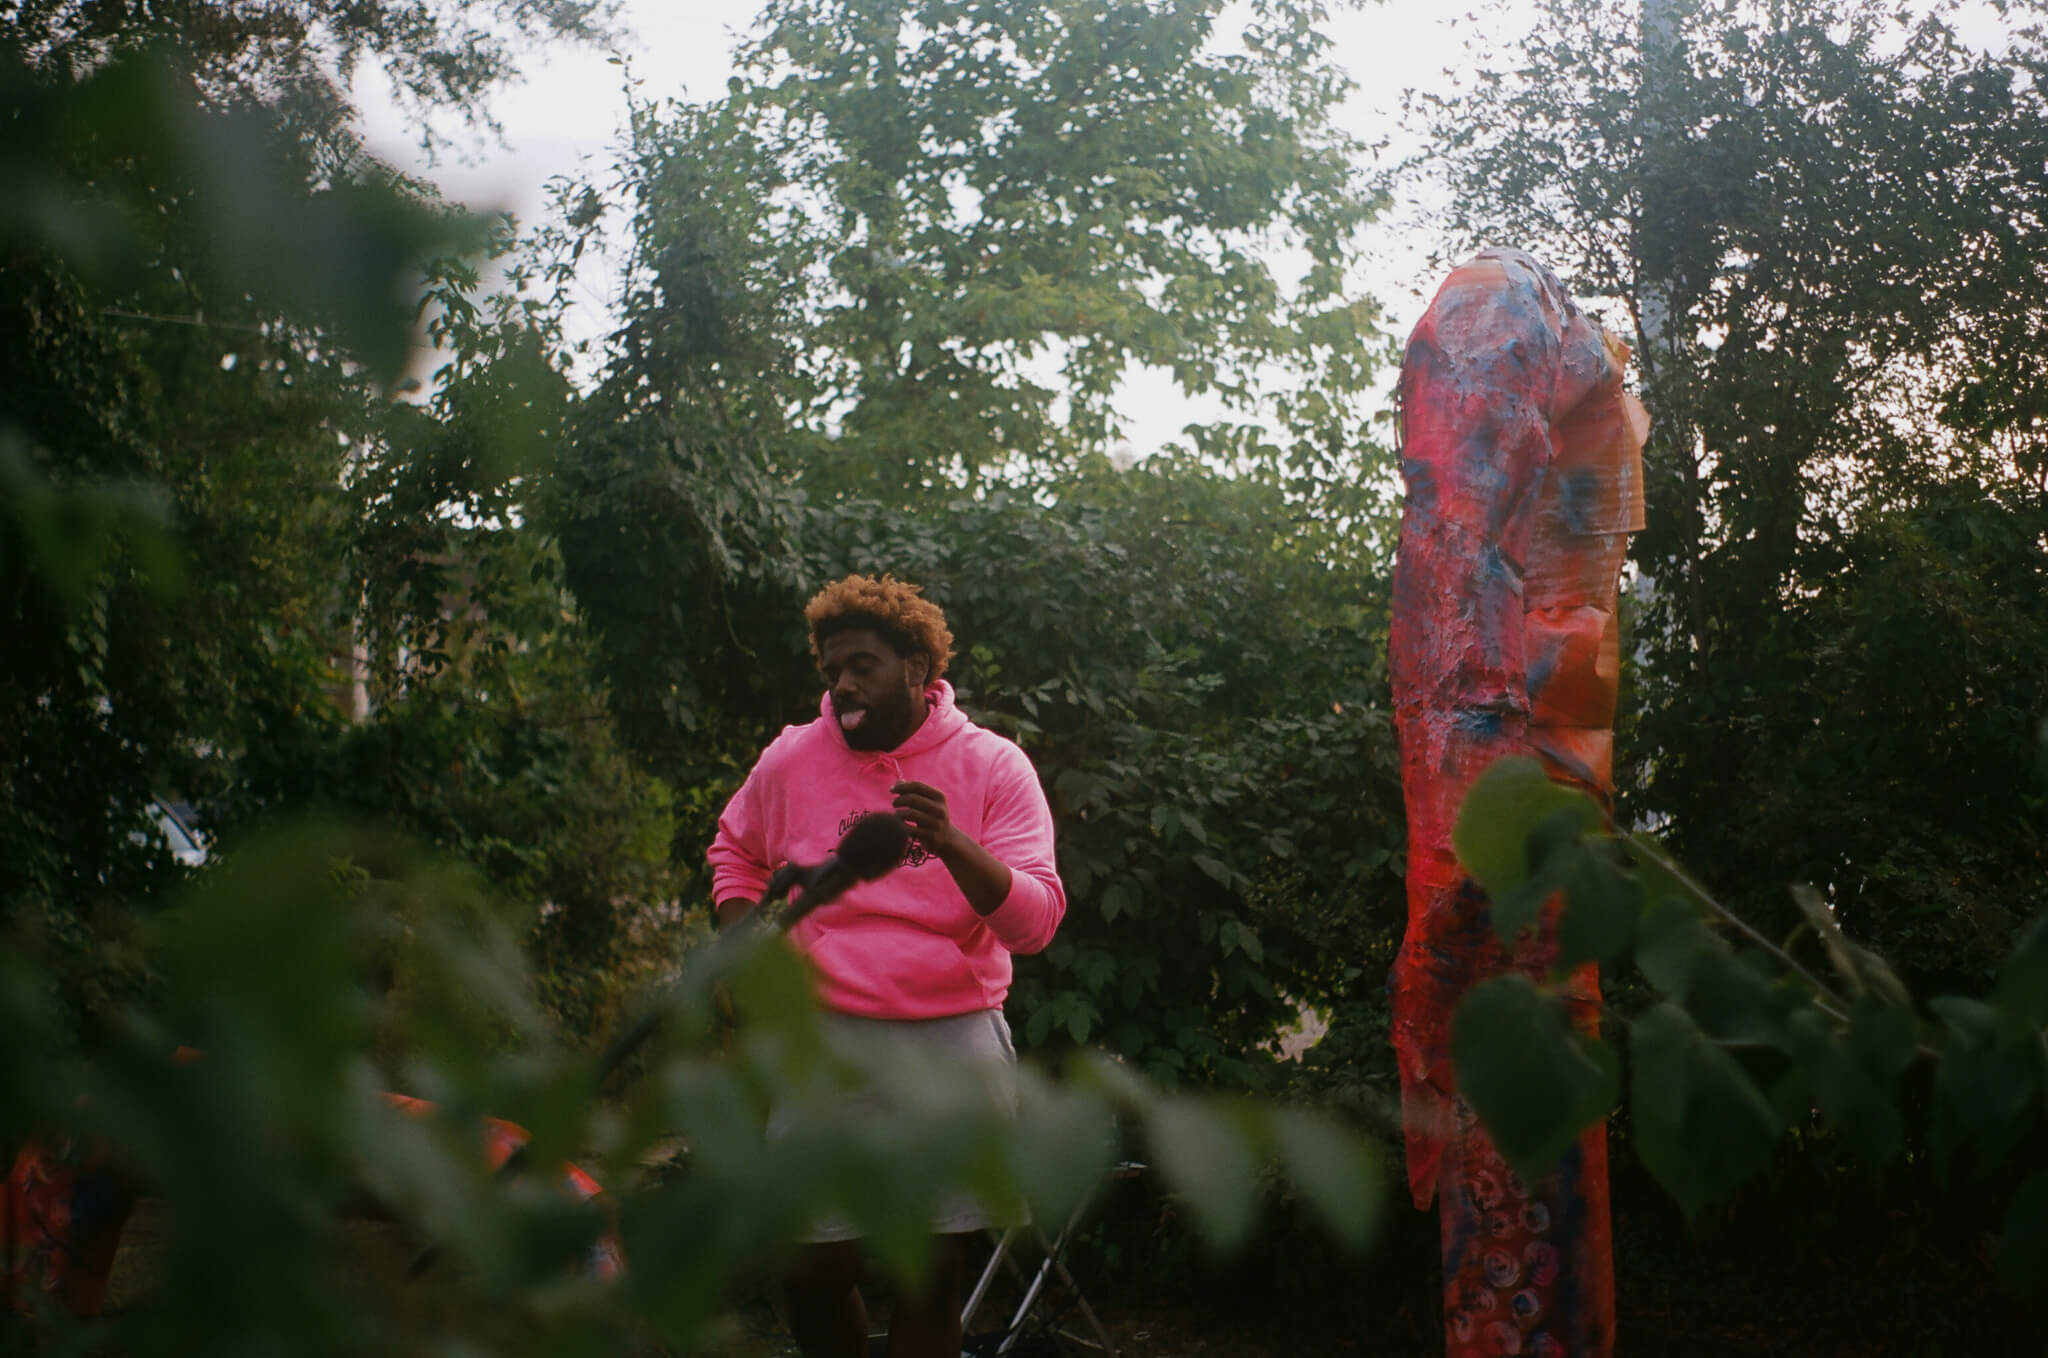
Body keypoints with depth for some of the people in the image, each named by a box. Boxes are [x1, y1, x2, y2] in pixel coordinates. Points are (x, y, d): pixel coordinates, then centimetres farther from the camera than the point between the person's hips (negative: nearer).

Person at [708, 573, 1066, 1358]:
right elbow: (735, 853, 22)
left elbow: (1035, 921, -13)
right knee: (815, 1273, -2)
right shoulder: (791, 761, 2)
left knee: (931, 1280, 5)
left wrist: (950, 844, -29)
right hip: (825, 1042, 1)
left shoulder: (993, 767, -3)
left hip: (952, 1044, -1)